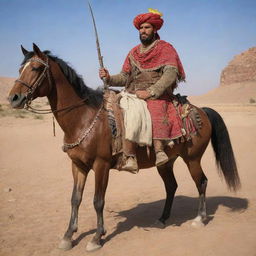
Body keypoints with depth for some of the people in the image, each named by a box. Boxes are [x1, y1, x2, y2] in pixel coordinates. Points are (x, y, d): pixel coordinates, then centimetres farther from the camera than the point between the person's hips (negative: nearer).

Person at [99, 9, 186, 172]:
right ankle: (131, 158, -32)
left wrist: (150, 92, -19)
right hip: (133, 95, 4)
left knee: (155, 110, -37)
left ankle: (159, 152, -48)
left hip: (157, 95, -4)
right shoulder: (134, 53, 22)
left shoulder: (165, 48, 6)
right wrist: (109, 78, -2)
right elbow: (124, 77, 20)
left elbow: (170, 73, -9)